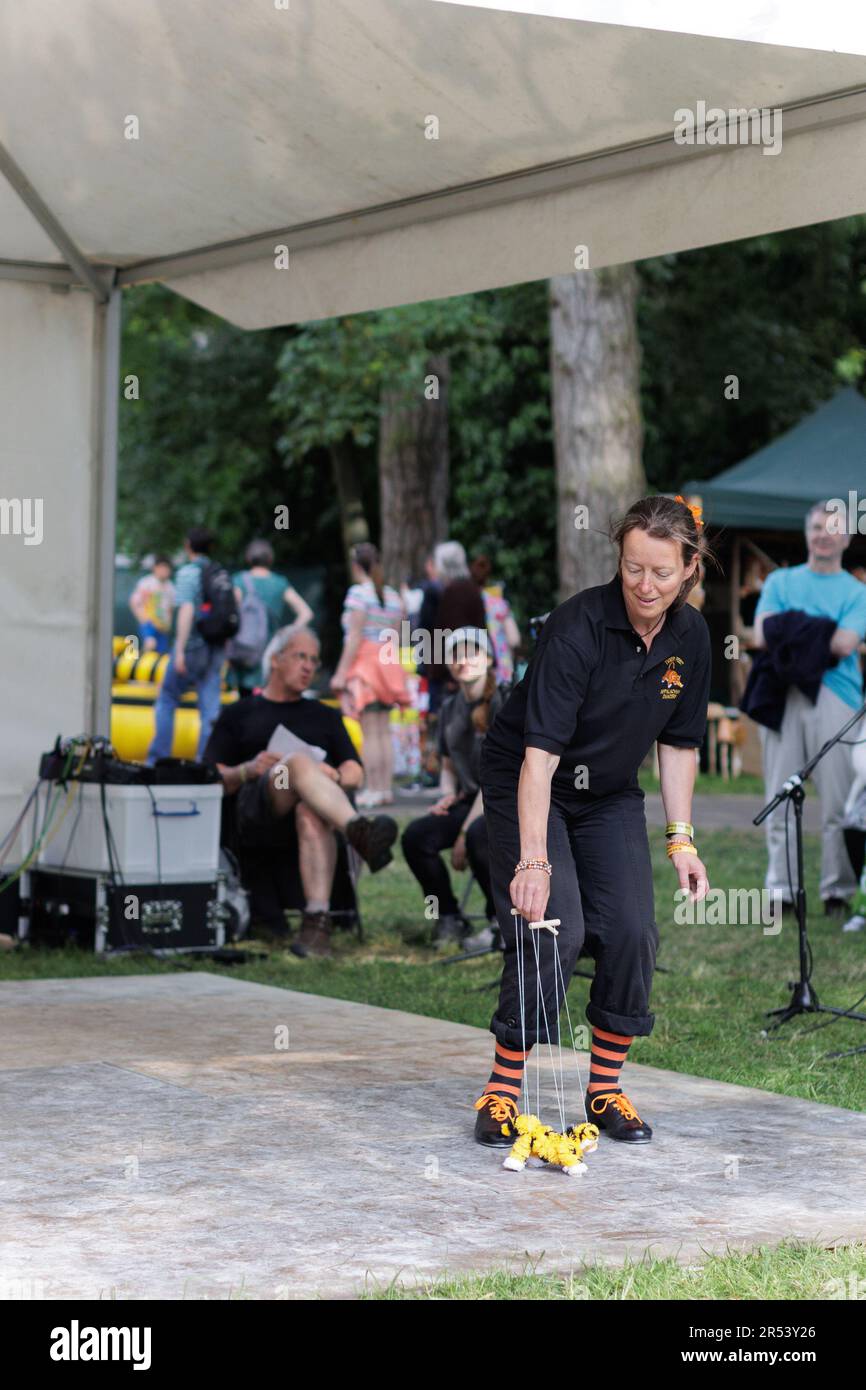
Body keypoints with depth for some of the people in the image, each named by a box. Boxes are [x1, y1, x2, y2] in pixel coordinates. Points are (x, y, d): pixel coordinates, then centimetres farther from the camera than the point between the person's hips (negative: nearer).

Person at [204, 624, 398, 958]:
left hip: (317, 807, 2)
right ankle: (360, 832, -61)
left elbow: (356, 774, 20)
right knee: (300, 761, -36)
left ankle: (317, 920, -53)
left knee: (312, 814, -39)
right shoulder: (238, 714, 26)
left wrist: (334, 776, -4)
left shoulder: (325, 716, 33)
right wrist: (247, 771, -7)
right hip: (257, 812, -2)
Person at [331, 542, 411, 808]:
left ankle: (374, 790, -8)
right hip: (388, 664, 7)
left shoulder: (358, 593, -7)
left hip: (364, 661, -7)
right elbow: (395, 639, 11)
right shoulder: (393, 596, 12)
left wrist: (341, 672, -12)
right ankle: (386, 788, 8)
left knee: (370, 733, -7)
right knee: (384, 732, 8)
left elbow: (355, 637, -13)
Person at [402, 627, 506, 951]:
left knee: (478, 835, -37)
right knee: (415, 836, -20)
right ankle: (449, 920, -5)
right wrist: (447, 796, -2)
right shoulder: (451, 709, 12)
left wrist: (464, 832, -19)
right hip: (470, 801, 6)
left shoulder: (503, 703, -10)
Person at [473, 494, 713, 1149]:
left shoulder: (690, 635, -10)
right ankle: (502, 1089, -6)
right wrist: (533, 860, -41)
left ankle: (605, 1089, 8)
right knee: (555, 929, -18)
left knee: (633, 932, -7)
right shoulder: (579, 625, -29)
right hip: (527, 786, -5)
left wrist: (682, 839, -4)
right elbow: (540, 750, -34)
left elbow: (678, 744, 3)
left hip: (611, 795, 5)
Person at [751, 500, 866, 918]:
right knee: (781, 798, -1)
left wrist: (791, 629, -1)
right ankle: (780, 889, 3)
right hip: (783, 695, 1)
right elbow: (762, 637, 4)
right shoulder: (780, 581, 19)